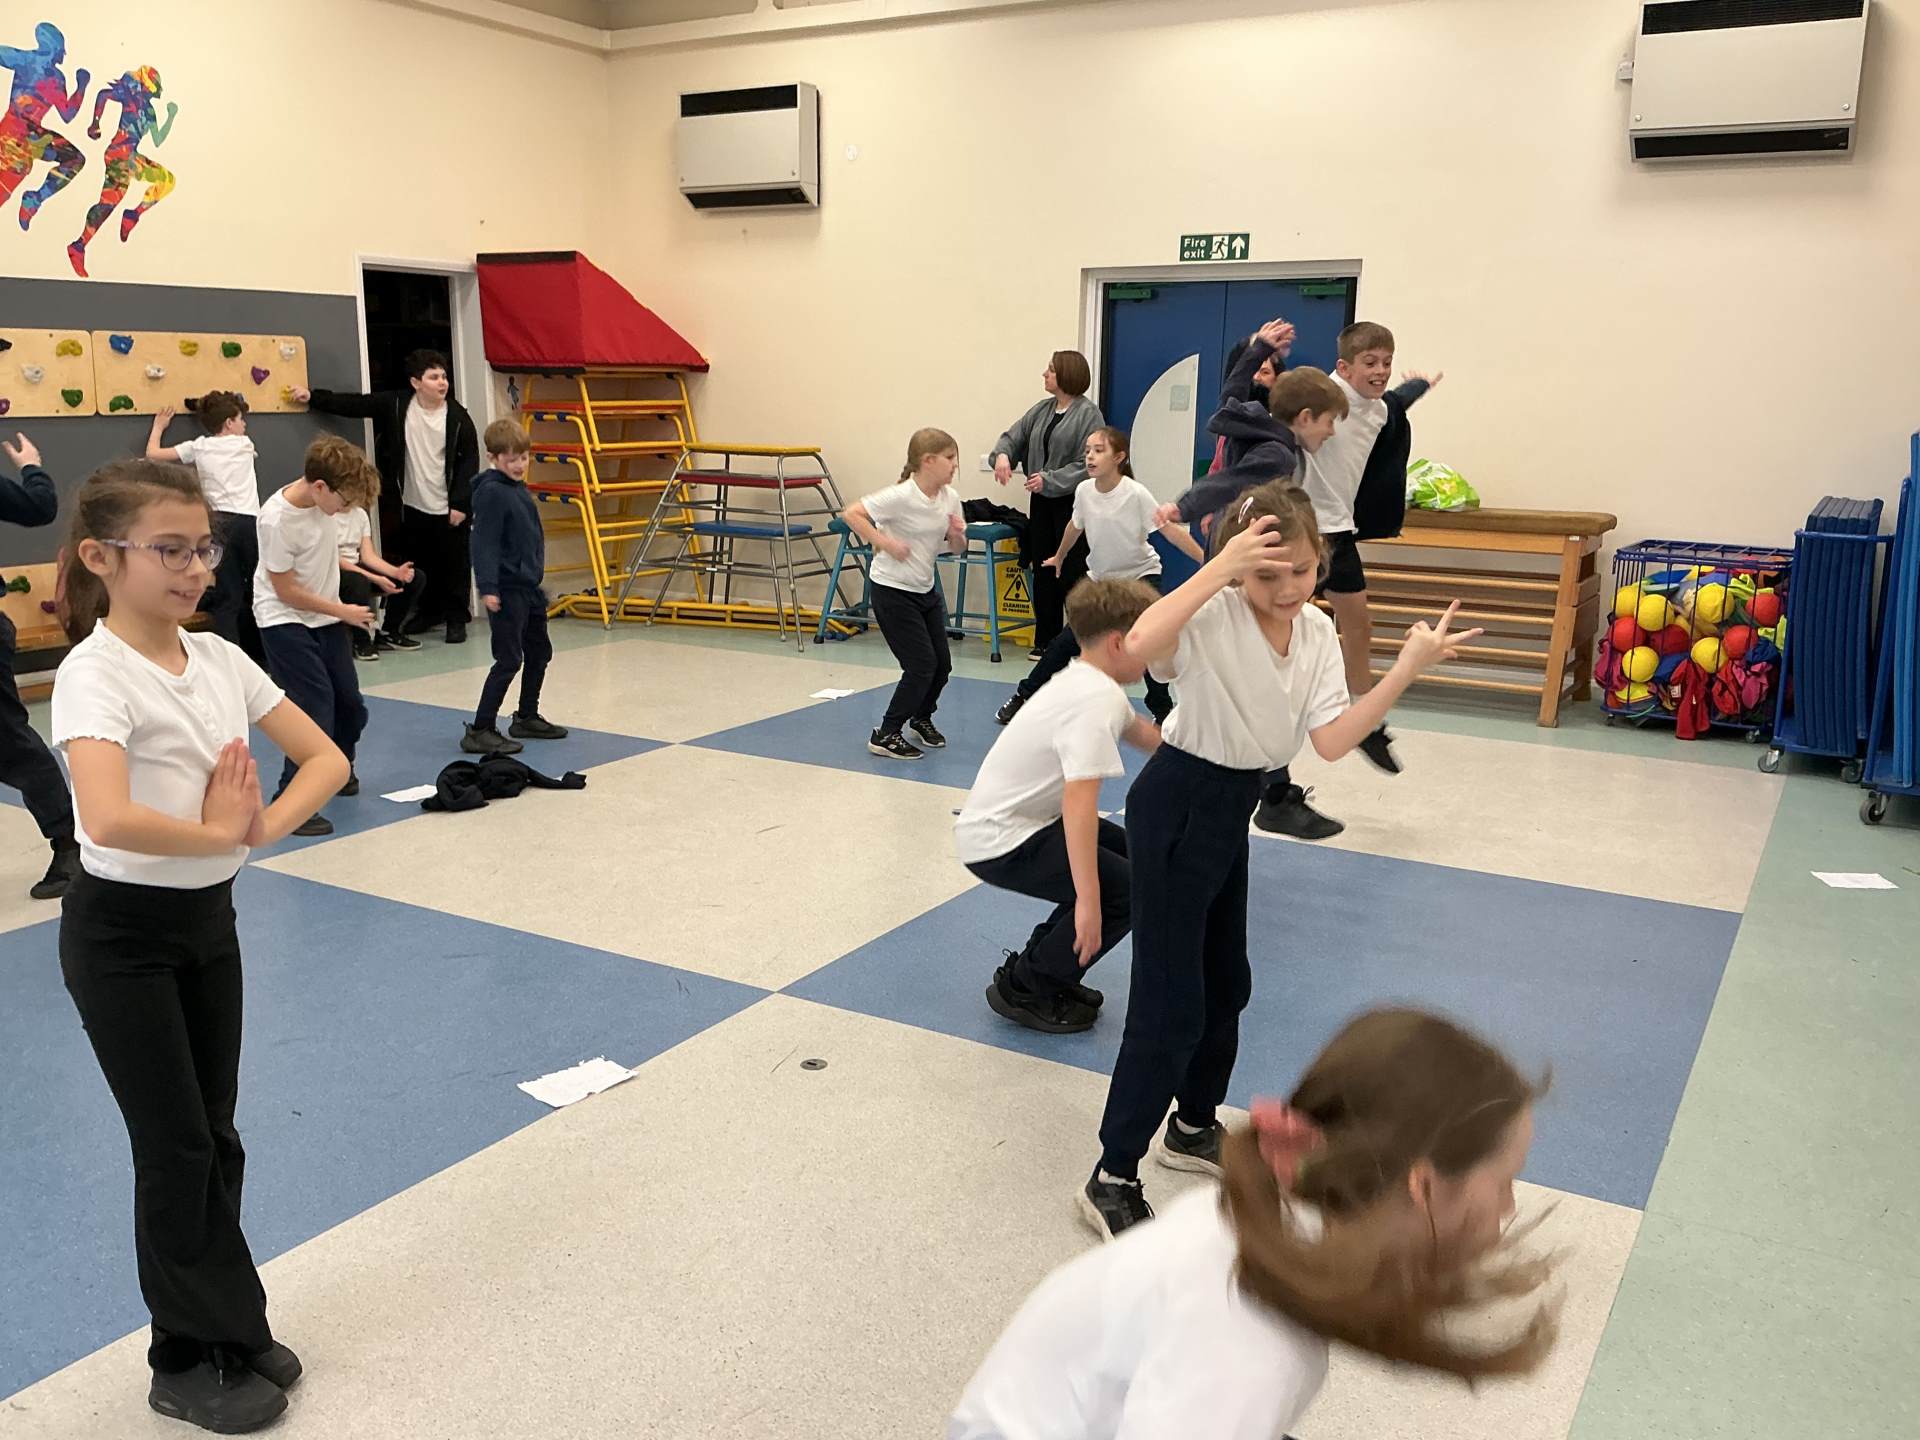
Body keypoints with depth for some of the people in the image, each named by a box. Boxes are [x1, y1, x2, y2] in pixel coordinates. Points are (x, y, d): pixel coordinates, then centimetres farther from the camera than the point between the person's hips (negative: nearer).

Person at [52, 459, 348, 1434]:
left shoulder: (219, 660, 0)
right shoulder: (94, 676, -20)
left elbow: (324, 758, 3)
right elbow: (108, 820, -37)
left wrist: (261, 826, -14)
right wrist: (219, 831, -21)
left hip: (209, 918, 6)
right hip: (123, 932, -6)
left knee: (214, 1138, 15)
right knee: (177, 1148, 5)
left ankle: (228, 1333, 31)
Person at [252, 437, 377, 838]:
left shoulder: (320, 499, -6)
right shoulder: (276, 519, -26)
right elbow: (287, 591, -18)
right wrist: (343, 612, -11)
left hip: (326, 616, 7)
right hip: (286, 621, -7)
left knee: (350, 705, 12)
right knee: (315, 705, -15)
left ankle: (339, 773, 38)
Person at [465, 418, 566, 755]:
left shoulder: (518, 488, 13)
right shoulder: (491, 491, -14)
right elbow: (484, 543, -20)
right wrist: (487, 587, -26)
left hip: (530, 586, 9)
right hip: (507, 589, -9)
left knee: (539, 652, 18)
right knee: (508, 660, -9)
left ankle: (527, 718, 32)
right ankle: (480, 731, -5)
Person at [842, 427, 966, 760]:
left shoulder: (950, 498, 1)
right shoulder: (902, 496, -21)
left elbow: (957, 549, 10)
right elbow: (851, 514, -24)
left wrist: (957, 535, -12)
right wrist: (885, 542, -26)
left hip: (926, 589, 7)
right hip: (892, 590, -7)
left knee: (942, 664, 9)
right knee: (922, 665, -10)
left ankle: (921, 717, 37)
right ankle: (886, 735, 4)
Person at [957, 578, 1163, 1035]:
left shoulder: (1084, 681, 6)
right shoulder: (1097, 700, -24)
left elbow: (1139, 732, 26)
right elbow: (1079, 800, -35)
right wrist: (1087, 901, -37)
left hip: (1006, 821, 10)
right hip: (999, 843, -10)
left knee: (1133, 855, 18)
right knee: (1130, 891, -12)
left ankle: (1043, 966, 22)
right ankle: (1023, 988, 3)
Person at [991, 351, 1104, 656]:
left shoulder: (1088, 413, -10)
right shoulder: (1042, 410, 12)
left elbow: (1087, 464, -15)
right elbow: (1013, 436, 13)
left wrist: (1049, 479, -19)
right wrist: (1002, 455, -9)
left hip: (1071, 502, -7)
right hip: (1041, 501, 7)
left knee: (1071, 573, -5)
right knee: (1043, 571, 10)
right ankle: (1045, 639, 18)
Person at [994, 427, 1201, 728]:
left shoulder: (1136, 494, -23)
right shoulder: (1084, 492, -9)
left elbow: (1171, 530, -23)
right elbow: (1076, 526, 11)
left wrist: (1207, 560, -29)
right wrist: (1059, 557, 27)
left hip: (1141, 576, -4)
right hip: (1101, 578, 4)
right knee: (1067, 641, 0)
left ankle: (1162, 710, 0)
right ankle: (1023, 697, 14)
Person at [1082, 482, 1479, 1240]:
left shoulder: (1317, 632, -1)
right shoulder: (1214, 618, -22)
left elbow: (1331, 740, -10)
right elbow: (1138, 646, -43)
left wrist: (1407, 669, -17)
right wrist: (1217, 570, -40)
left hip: (1233, 807, 8)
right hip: (1174, 808, -8)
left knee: (1226, 982, 20)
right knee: (1171, 1002, -6)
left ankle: (1194, 1128, 42)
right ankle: (1112, 1179, 7)